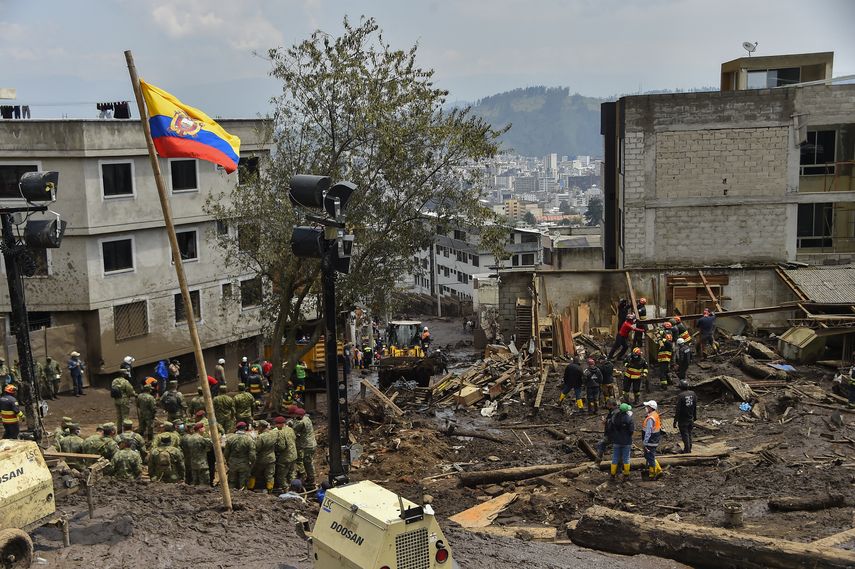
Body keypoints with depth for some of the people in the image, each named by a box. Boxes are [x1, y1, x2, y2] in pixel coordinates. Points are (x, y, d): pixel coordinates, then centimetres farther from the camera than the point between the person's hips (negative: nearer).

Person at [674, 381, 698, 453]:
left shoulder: (680, 396, -21)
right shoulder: (693, 394, -2)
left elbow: (678, 409, -19)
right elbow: (695, 407, 8)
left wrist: (675, 421, -13)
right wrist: (695, 417, 20)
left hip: (683, 420, -6)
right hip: (691, 419, 6)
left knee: (685, 435, 4)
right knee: (689, 434, 18)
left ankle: (687, 449, 8)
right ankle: (689, 449, 27)